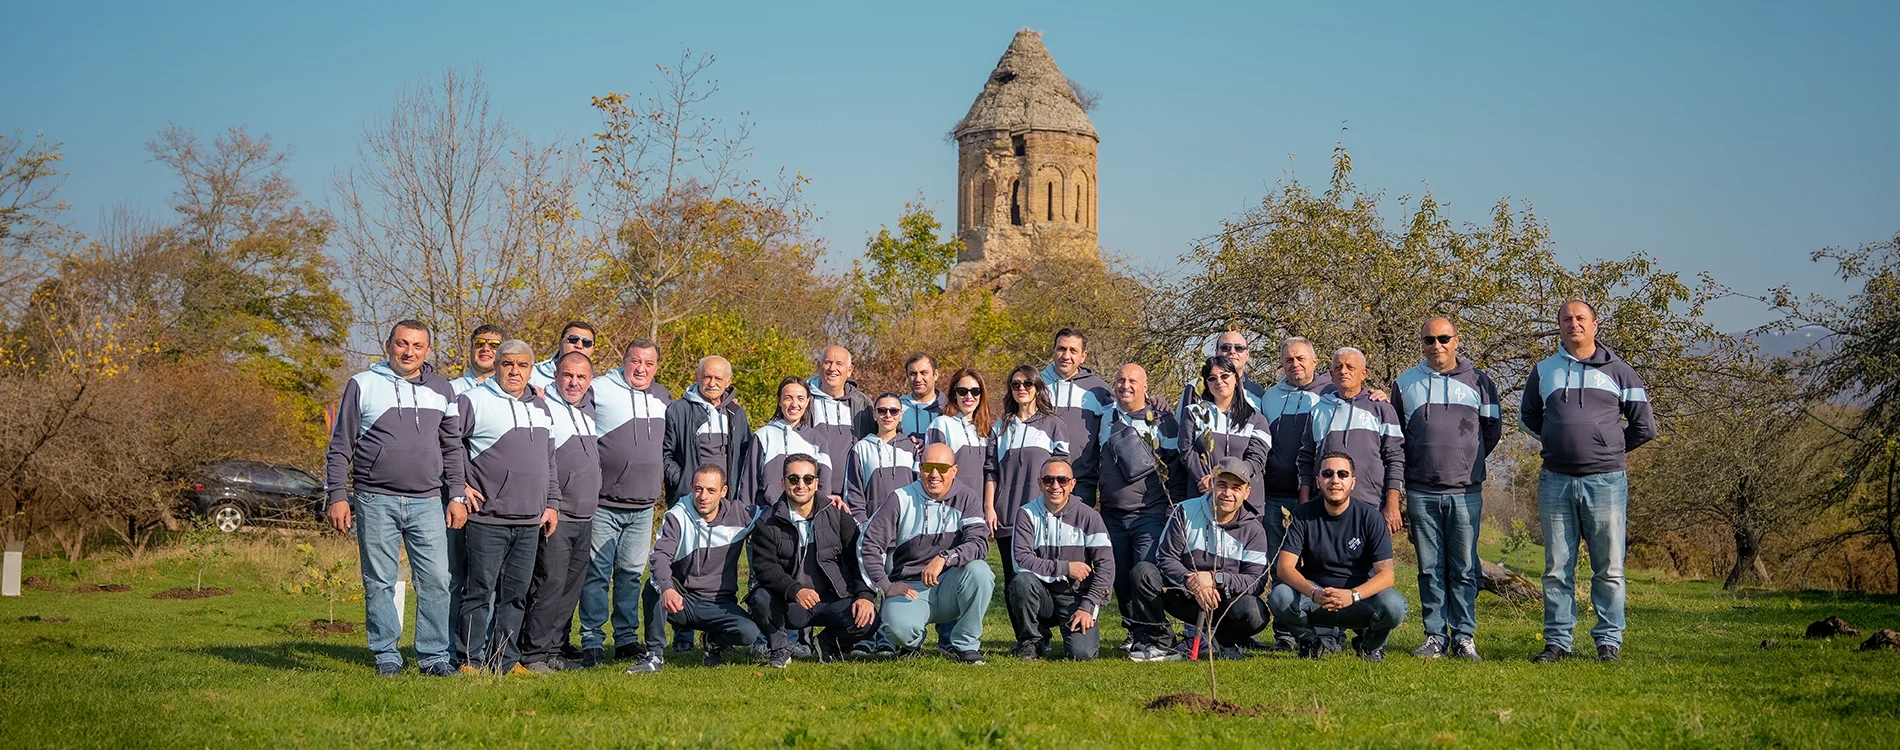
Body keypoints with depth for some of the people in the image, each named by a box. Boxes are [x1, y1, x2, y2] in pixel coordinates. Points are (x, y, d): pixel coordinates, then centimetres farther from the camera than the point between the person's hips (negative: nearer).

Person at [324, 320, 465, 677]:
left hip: (427, 502, 2)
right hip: (376, 501, -2)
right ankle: (386, 655, 8)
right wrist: (337, 495, -2)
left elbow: (452, 447, 17)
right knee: (379, 582, 1)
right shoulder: (363, 385, 4)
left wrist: (456, 495, 9)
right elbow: (340, 447, 5)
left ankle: (434, 654, 3)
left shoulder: (441, 389, 13)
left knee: (436, 580, -4)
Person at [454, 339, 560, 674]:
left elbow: (549, 460, 25)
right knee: (480, 591, -4)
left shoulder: (540, 407, 17)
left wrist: (552, 502, 19)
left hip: (530, 522, 6)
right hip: (488, 520, -6)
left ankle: (506, 660, 14)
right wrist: (460, 485, -8)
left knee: (516, 595, 8)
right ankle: (472, 660, 2)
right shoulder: (474, 401, -3)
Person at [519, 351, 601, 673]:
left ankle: (555, 651, 13)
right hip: (556, 515, -7)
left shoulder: (588, 410, 14)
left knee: (571, 587, 8)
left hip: (585, 519, 7)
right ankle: (534, 654, -6)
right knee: (550, 583, -10)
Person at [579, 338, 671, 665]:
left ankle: (626, 637, 16)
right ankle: (592, 641, 2)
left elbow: (669, 445, 27)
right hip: (603, 504, -5)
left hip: (644, 506, 5)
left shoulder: (662, 398, 13)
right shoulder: (599, 389, -5)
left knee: (632, 573, 9)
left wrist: (665, 481, 22)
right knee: (597, 572, -3)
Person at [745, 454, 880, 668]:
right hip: (789, 607, -1)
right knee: (761, 599, -32)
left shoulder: (837, 515, 6)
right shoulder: (769, 522, 0)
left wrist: (865, 595, -15)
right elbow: (765, 566, -11)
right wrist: (795, 590, -29)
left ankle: (828, 643, 10)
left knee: (867, 621, -25)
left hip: (833, 600, 1)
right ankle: (779, 648, -1)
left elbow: (858, 559, 2)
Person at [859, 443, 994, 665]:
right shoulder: (902, 500, -1)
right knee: (899, 629, -32)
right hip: (910, 587, -1)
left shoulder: (965, 498, 1)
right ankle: (912, 641, 10)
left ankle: (965, 644, -12)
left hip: (950, 586, 1)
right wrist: (886, 586, -8)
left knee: (979, 570, -31)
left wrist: (944, 558, -30)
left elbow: (979, 544, -14)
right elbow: (868, 545, 0)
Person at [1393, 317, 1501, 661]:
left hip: (1465, 491, -1)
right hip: (1421, 493, 1)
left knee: (1464, 568, -1)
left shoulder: (1478, 381, 7)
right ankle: (1435, 636, 7)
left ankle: (1465, 636, 3)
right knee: (1430, 569, 3)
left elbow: (1492, 428, 15)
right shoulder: (1405, 383, 9)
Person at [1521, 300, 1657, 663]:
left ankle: (1609, 641, 5)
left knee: (1608, 568, 0)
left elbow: (1644, 426, 10)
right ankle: (1557, 640, 10)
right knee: (1557, 569, 4)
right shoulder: (1543, 371, 11)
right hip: (1555, 481, 2)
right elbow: (1528, 416, 26)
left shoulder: (1618, 371, 5)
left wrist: (1611, 449, 13)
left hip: (1605, 481, -2)